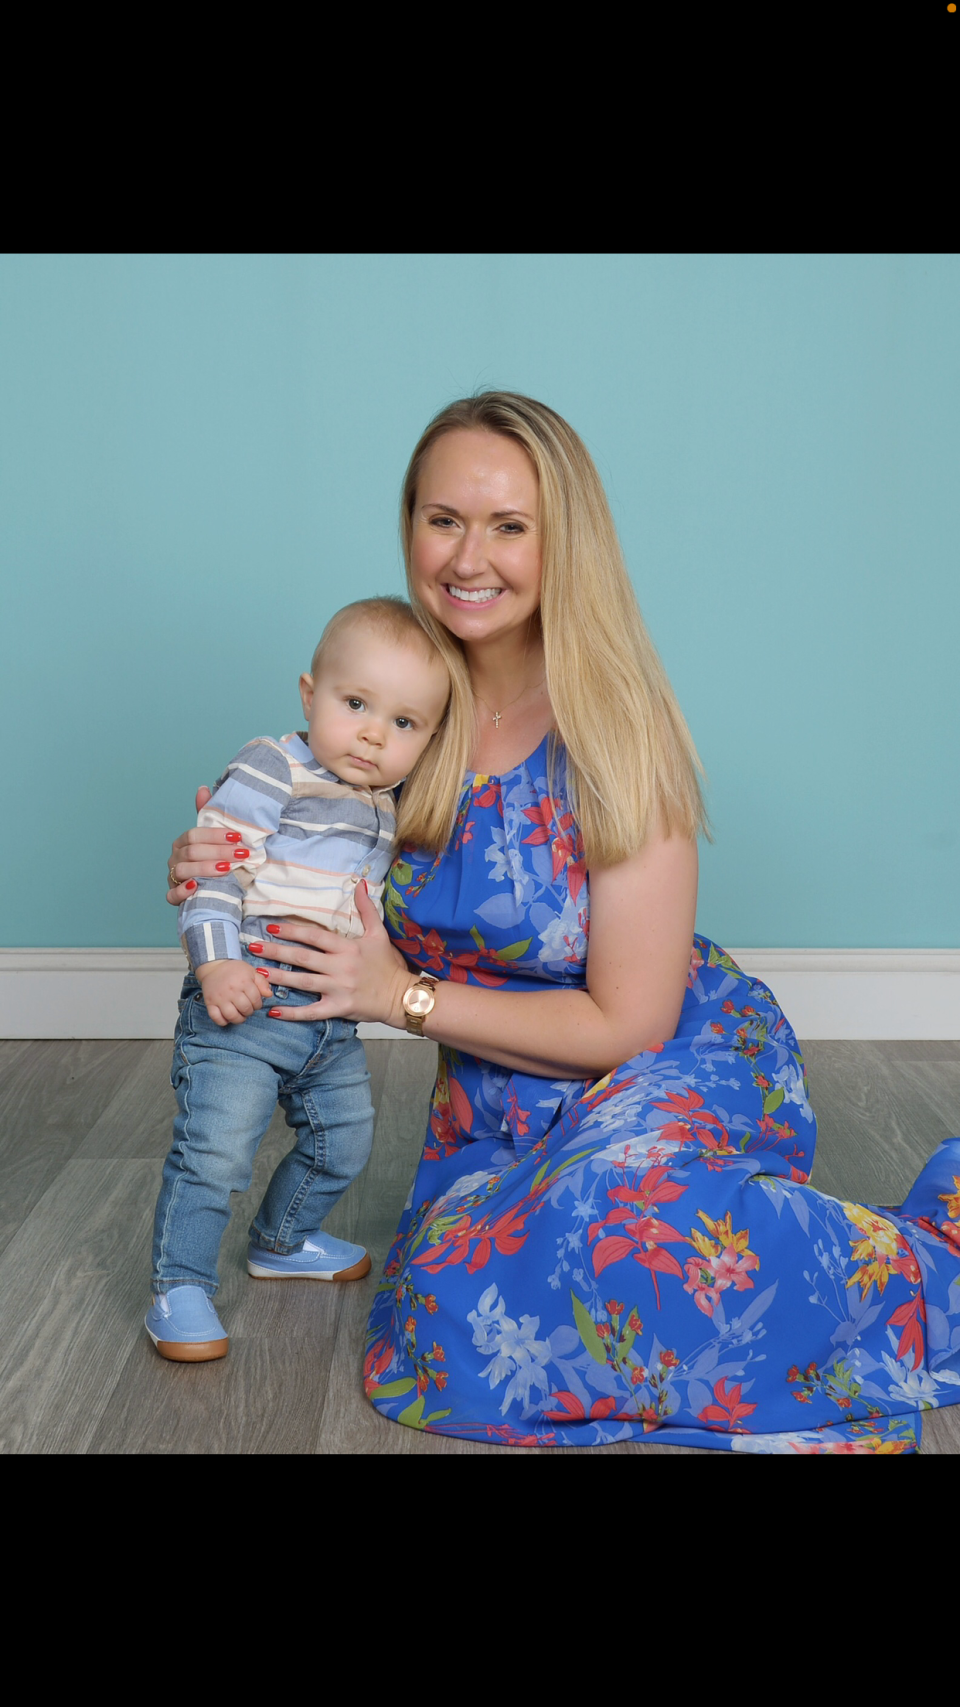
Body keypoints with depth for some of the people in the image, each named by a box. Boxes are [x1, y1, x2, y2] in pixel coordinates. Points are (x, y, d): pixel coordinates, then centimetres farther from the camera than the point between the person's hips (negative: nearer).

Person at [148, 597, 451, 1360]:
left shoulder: (387, 805, 10)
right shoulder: (269, 774, -13)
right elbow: (215, 869, -20)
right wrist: (217, 962, -28)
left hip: (333, 1023, 8)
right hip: (241, 1011, -8)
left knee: (342, 1141, 19)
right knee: (214, 1150, -12)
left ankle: (284, 1240, 43)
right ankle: (181, 1287, 6)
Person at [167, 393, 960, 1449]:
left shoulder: (615, 731, -18)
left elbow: (629, 1025, -16)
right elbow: (375, 919, 10)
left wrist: (405, 996, -15)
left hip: (668, 1069, -5)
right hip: (499, 1093, 6)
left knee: (609, 1222, -37)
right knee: (461, 1297, -22)